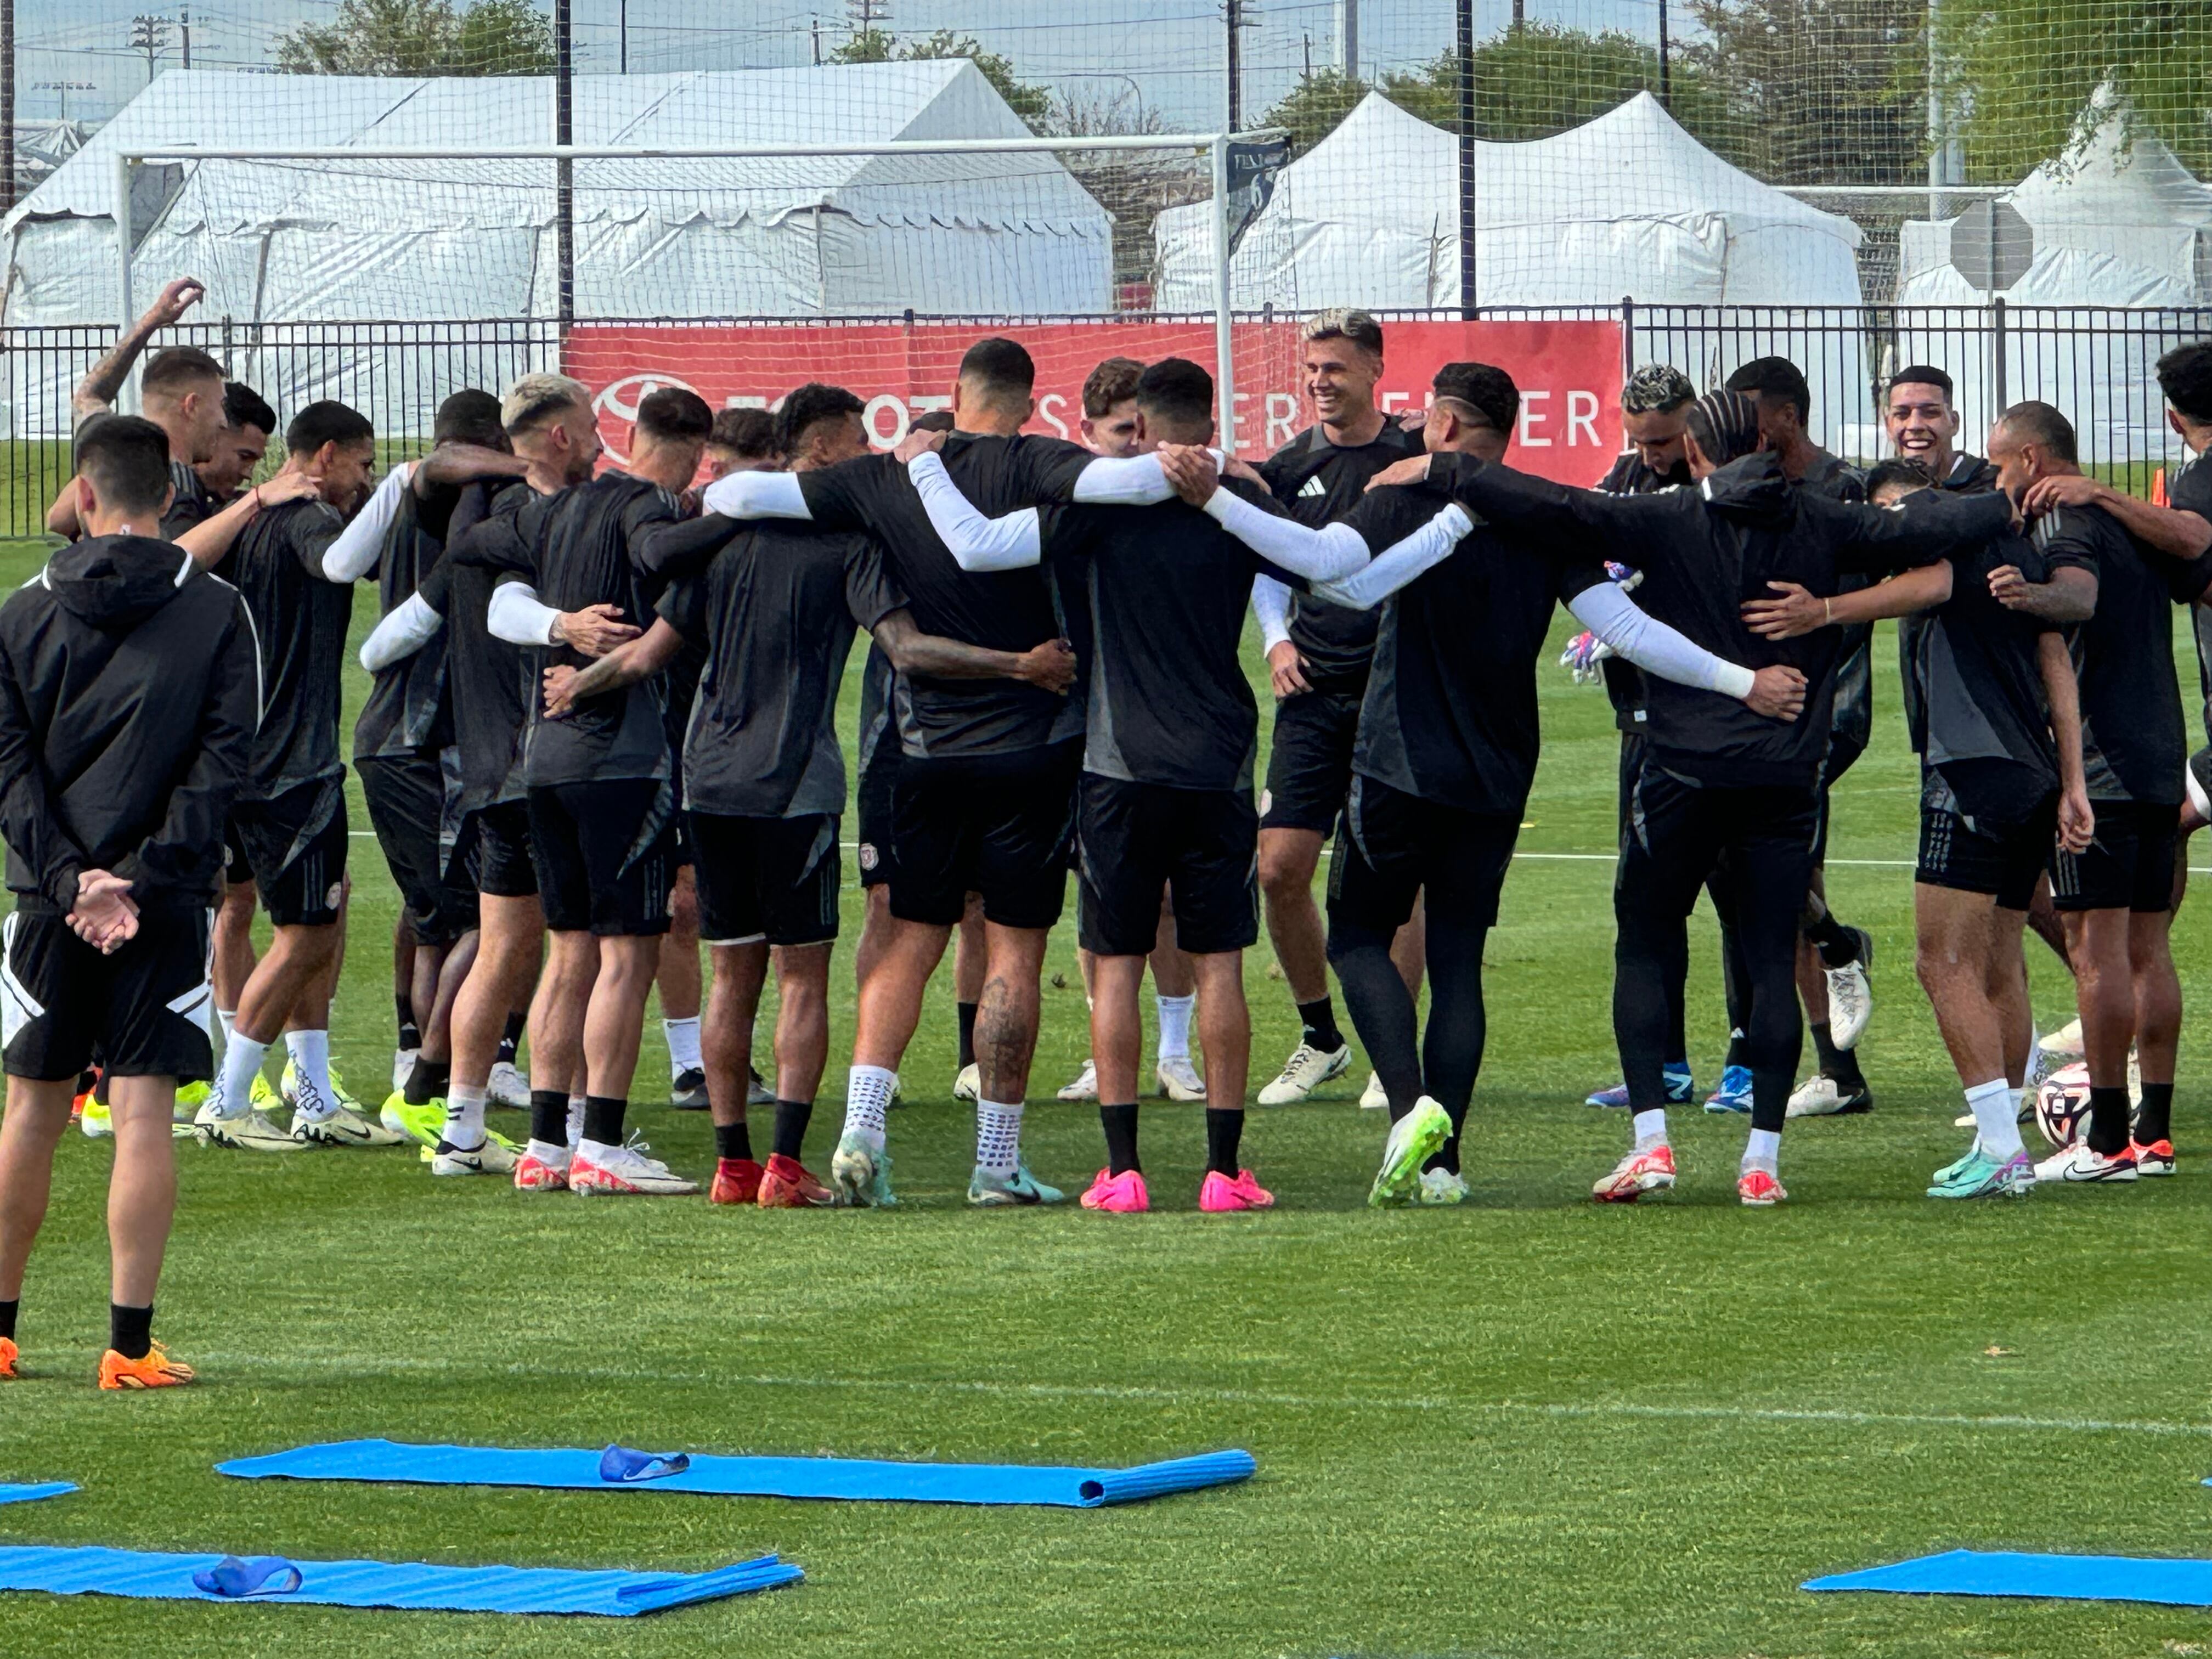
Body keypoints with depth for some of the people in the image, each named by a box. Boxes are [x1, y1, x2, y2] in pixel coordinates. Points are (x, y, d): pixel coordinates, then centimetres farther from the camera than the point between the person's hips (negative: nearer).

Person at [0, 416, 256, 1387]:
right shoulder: (217, 614, -1)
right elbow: (222, 763, -8)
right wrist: (145, 880, -10)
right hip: (166, 904, -2)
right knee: (143, 1115, -2)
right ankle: (130, 1345, -5)